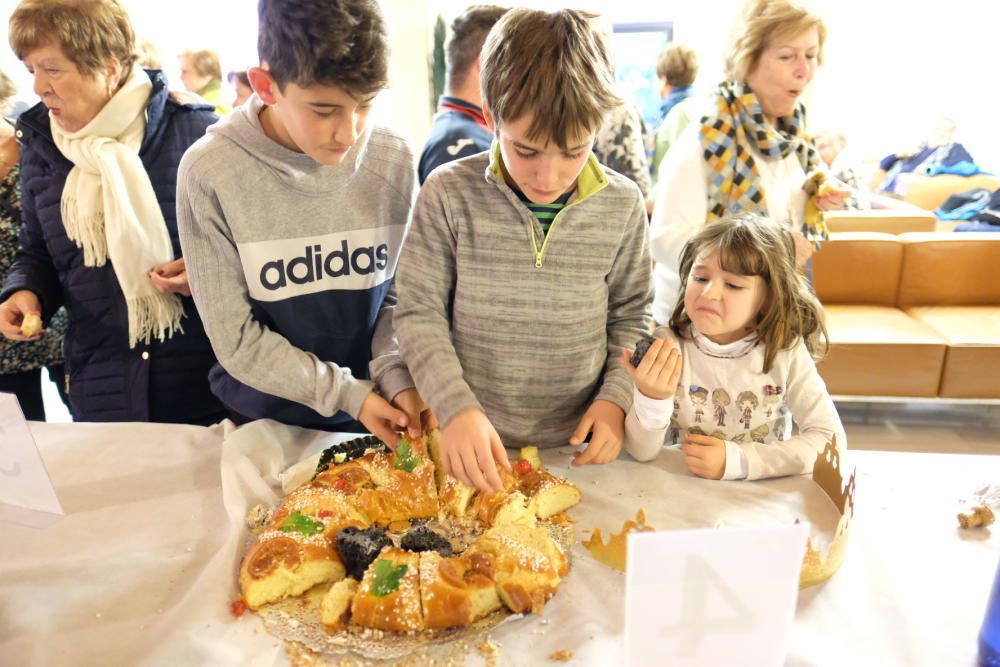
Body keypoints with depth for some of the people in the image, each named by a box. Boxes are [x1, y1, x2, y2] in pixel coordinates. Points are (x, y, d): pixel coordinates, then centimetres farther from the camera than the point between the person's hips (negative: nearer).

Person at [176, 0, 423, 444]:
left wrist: (397, 377, -19)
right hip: (264, 420, -1)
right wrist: (348, 394, -19)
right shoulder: (210, 173, -19)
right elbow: (237, 340, -15)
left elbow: (398, 296, -3)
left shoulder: (393, 161, -12)